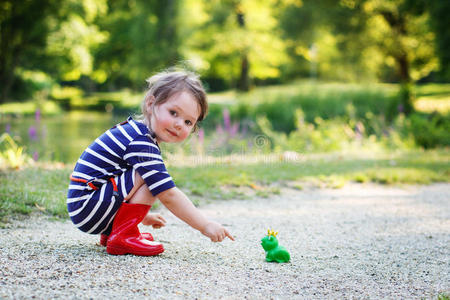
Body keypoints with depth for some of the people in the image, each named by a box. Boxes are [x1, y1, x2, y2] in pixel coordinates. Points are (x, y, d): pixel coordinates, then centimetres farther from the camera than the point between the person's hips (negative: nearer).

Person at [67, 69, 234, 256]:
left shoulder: (136, 131, 13)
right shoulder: (142, 144, -20)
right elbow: (168, 196, -22)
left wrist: (143, 215, 35)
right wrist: (205, 226, -17)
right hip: (86, 208, -11)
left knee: (150, 176, 23)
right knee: (151, 178, -20)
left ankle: (110, 231, 17)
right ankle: (122, 236, -14)